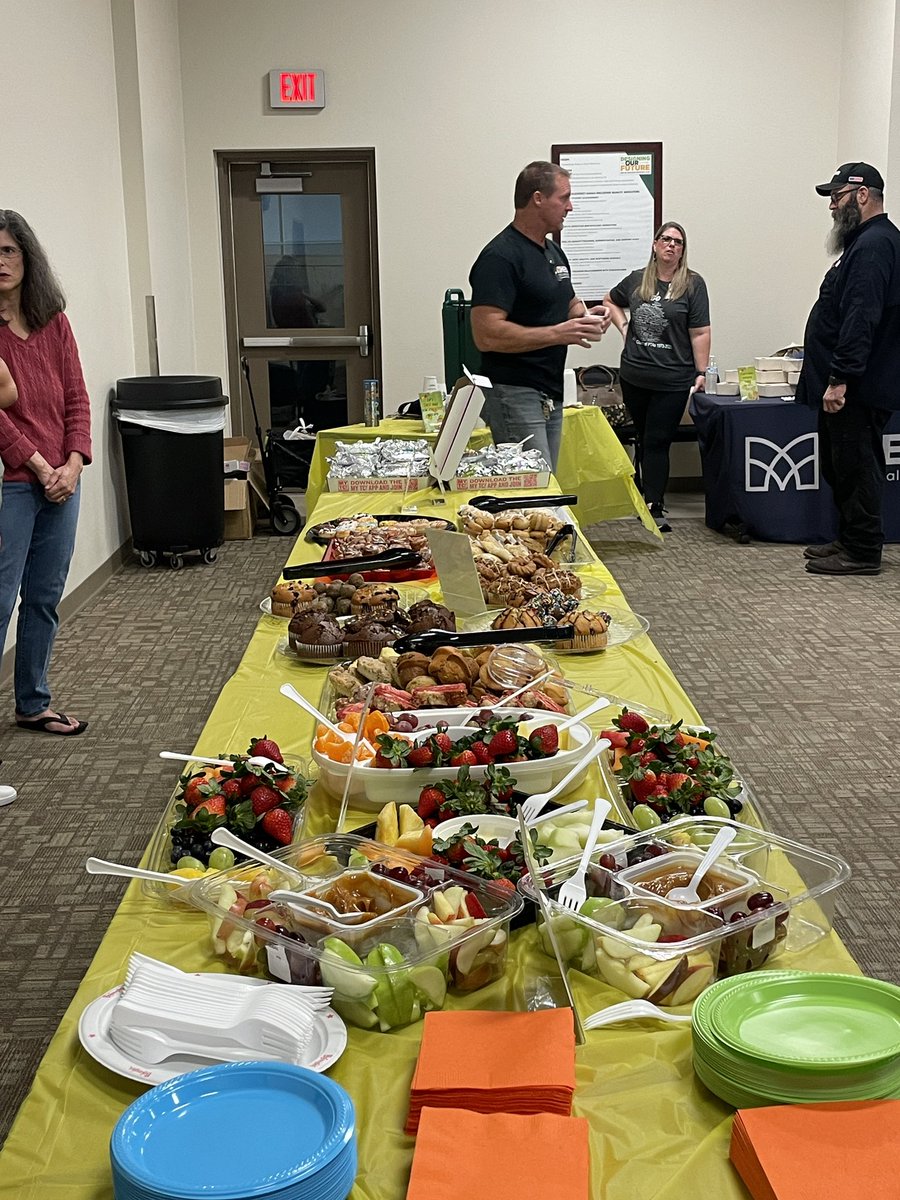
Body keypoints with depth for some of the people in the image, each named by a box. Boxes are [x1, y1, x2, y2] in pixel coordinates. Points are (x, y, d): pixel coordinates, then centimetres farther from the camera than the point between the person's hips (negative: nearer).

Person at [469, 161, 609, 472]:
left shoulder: (554, 252, 15)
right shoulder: (500, 257, -15)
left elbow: (567, 304, 30)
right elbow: (486, 335, -23)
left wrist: (585, 315, 5)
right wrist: (557, 334, -23)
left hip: (551, 395, 9)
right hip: (515, 396, -9)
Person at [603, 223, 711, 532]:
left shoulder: (692, 284, -4)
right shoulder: (636, 280, 7)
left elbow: (700, 333, -6)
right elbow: (610, 301, 26)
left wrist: (701, 372, -10)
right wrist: (623, 327, 11)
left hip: (672, 381, -4)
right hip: (633, 376, 4)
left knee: (657, 442, -5)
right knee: (644, 440, 14)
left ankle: (654, 508, -3)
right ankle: (650, 497, 26)